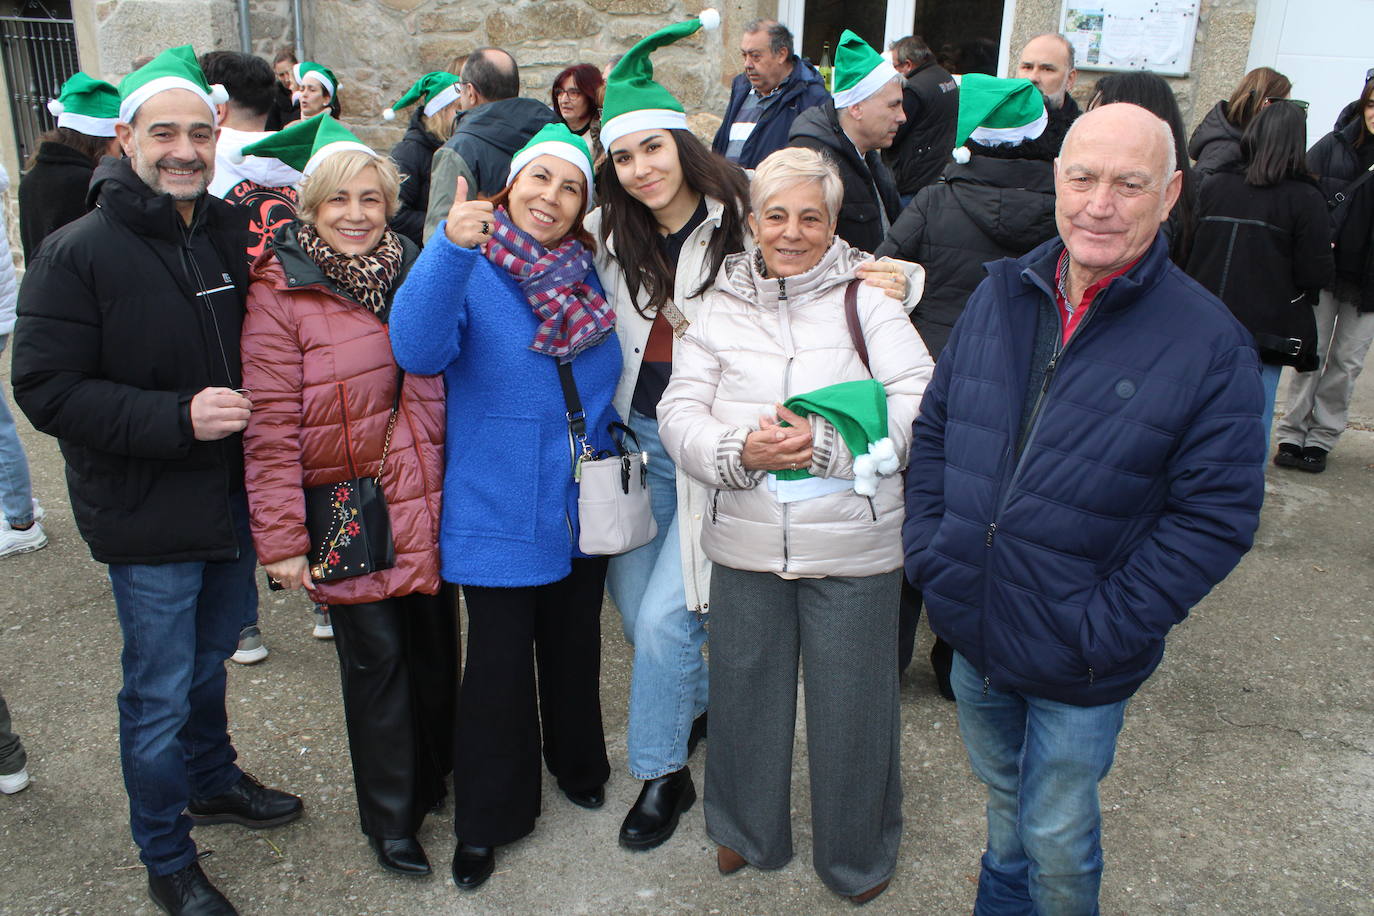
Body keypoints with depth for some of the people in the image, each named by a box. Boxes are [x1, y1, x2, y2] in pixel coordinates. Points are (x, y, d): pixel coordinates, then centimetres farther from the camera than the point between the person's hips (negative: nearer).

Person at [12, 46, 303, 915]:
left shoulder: (233, 233, 1)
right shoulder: (79, 254, -14)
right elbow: (48, 390, -16)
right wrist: (177, 418, -25)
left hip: (233, 499, 5)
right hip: (149, 519, -5)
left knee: (213, 654, 24)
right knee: (159, 695, 8)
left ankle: (212, 780, 49)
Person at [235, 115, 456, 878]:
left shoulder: (410, 271, 6)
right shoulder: (279, 294, -7)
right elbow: (271, 427, -9)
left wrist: (444, 489, 11)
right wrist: (281, 537, -11)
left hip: (422, 503, 5)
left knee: (434, 642, 14)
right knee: (376, 656, 3)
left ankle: (433, 776, 38)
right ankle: (391, 820, 24)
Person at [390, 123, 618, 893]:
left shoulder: (589, 275, 3)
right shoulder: (468, 269, -11)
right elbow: (419, 347, -32)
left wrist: (608, 450, 5)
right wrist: (452, 248, -44)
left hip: (582, 505, 5)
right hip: (499, 510, -4)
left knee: (575, 647, 21)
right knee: (499, 663, 5)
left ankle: (578, 764, 46)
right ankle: (486, 820, 26)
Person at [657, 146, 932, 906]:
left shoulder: (866, 296, -2)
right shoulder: (721, 304, 6)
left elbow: (917, 407, -11)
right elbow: (678, 412, 0)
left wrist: (827, 443, -22)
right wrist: (739, 452, -18)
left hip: (852, 548, -2)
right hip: (744, 543, 3)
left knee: (851, 704, 12)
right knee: (745, 694, 18)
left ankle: (859, 854, 39)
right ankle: (747, 831, 46)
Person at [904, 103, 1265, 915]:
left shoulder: (1209, 343, -15)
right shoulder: (1002, 294, -2)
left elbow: (1217, 515, -14)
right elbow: (935, 425, 7)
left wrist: (1107, 626, -18)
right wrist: (929, 544, -3)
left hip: (1078, 668, -4)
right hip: (973, 632, 4)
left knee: (1058, 843, 16)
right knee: (1005, 800, 28)